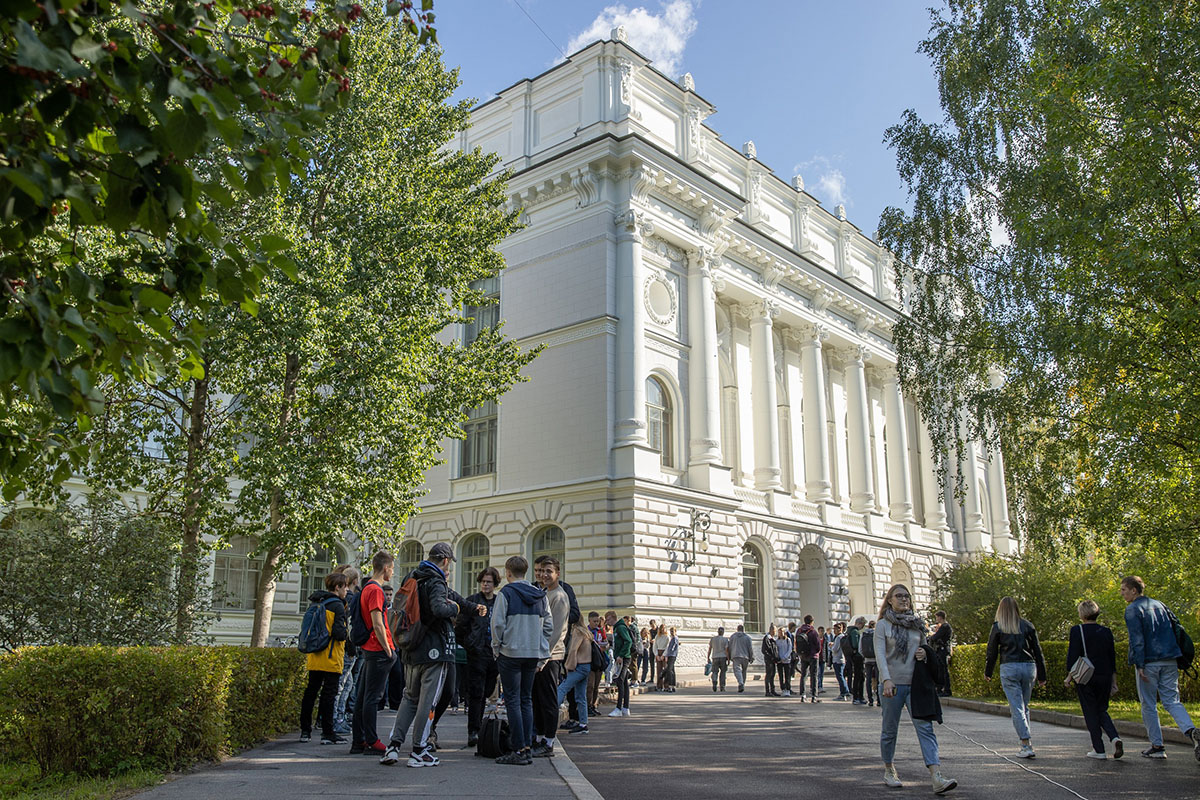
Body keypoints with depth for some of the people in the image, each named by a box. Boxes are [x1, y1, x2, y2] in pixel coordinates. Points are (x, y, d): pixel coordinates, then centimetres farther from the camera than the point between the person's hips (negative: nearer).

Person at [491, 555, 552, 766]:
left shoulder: (506, 593, -8)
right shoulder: (540, 596, 9)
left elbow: (497, 624, -11)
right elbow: (548, 625, 10)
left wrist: (497, 649, 0)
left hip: (511, 652, -5)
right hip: (534, 654, 5)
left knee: (513, 701, -1)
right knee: (526, 700, 12)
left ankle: (518, 750, -3)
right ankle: (528, 747, 12)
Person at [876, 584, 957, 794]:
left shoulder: (917, 624, 12)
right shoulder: (882, 625, -1)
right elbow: (880, 654, -11)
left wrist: (924, 654, -2)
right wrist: (887, 679, -24)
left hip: (915, 684, 3)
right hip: (893, 684, -3)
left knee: (925, 727, -9)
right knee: (890, 729, 6)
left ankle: (937, 777, -16)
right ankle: (889, 770, 25)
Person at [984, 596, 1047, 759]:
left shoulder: (997, 627, 1)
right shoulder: (1027, 625, 8)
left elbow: (992, 652, 4)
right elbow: (1037, 650, 8)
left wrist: (988, 672, 17)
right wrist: (1041, 675, 13)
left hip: (1009, 668, -3)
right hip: (1029, 667, 3)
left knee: (1017, 708, -3)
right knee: (1024, 706, 16)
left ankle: (1026, 746, -10)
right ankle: (1026, 741, 17)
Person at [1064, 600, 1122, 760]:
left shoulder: (1077, 631, -8)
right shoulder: (1106, 632, 6)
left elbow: (1073, 656, -11)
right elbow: (1112, 658, 9)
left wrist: (1070, 677, -2)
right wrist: (1113, 682, 15)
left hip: (1085, 678, -4)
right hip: (1105, 677, 4)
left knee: (1090, 713, 5)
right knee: (1101, 710, 18)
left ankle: (1099, 750, 6)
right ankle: (1115, 737, -5)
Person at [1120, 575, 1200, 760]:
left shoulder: (1132, 609, -6)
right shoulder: (1159, 605, 15)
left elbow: (1136, 639, -14)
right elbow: (1175, 628, 16)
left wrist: (1140, 665, -15)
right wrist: (1177, 659, 18)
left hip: (1149, 662, -6)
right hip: (1170, 661, 6)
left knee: (1148, 705, 5)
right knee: (1172, 701, 7)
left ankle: (1157, 747, 7)